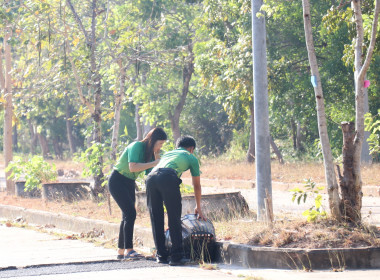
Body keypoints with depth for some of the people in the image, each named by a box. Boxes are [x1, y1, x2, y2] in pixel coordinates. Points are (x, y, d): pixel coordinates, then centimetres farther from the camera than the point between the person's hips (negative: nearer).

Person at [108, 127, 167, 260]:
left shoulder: (149, 151, 7)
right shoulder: (136, 146, -19)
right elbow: (132, 167, -31)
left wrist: (157, 158, -11)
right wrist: (154, 163, -29)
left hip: (129, 184, 9)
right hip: (117, 181, -9)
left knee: (127, 216, 7)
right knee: (130, 213, -19)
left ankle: (121, 251, 12)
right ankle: (128, 250, -23)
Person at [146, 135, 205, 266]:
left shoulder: (167, 153, 41)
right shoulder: (191, 158, 29)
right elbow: (197, 186, 37)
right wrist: (198, 207, 52)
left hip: (151, 177, 5)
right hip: (168, 177, -5)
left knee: (156, 219, 13)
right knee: (174, 219, 2)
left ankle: (161, 255, 17)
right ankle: (176, 256, 1)